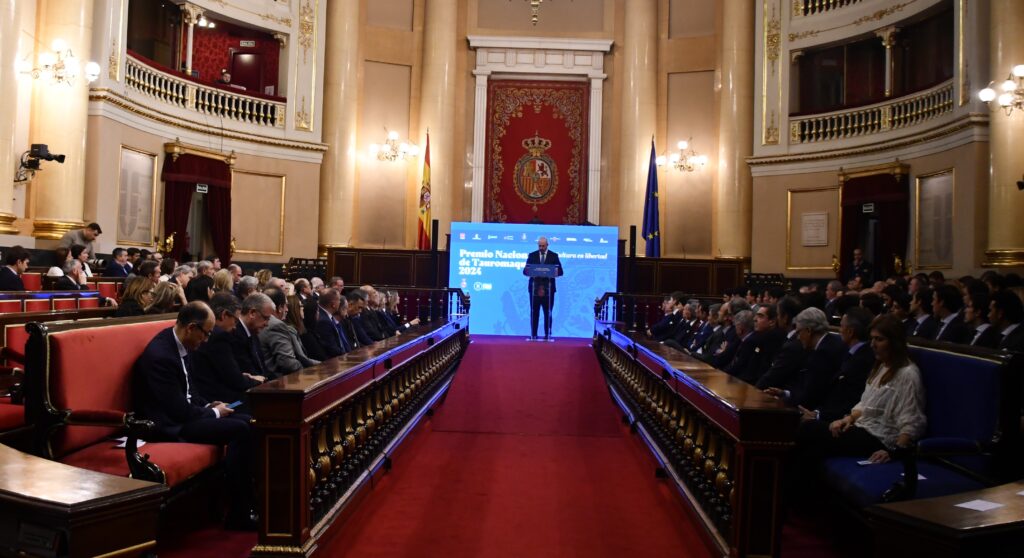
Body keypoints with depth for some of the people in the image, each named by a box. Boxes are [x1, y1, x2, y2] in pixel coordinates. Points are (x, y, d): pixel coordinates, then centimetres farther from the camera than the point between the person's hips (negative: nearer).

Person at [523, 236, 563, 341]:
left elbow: (560, 271, 0)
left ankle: (547, 335, 6)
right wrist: (527, 271, -21)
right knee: (534, 312, 2)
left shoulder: (554, 256, 6)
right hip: (534, 288, 1)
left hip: (548, 289, -1)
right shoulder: (532, 255, 8)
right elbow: (525, 270, 3)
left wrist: (555, 272, -22)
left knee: (548, 313, 2)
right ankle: (533, 335, 6)